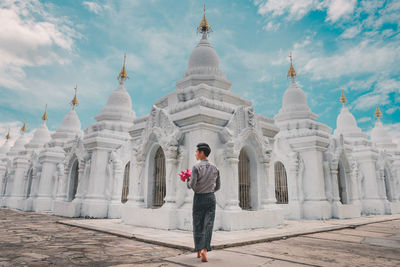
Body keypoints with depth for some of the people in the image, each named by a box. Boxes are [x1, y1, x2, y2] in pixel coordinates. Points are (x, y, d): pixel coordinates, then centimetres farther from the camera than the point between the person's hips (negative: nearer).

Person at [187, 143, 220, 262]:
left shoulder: (196, 167, -11)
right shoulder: (214, 168, 4)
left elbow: (192, 185, -18)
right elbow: (218, 186, 9)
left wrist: (188, 183, 4)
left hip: (199, 198, -3)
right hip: (211, 198, 3)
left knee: (198, 225, 10)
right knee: (208, 225, 1)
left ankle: (199, 251, 18)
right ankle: (204, 250, -13)